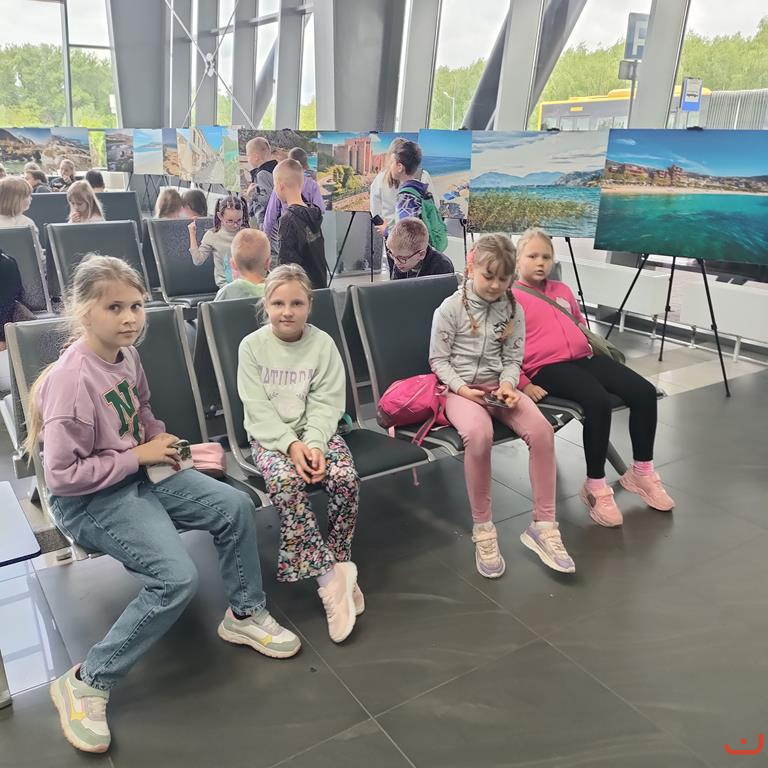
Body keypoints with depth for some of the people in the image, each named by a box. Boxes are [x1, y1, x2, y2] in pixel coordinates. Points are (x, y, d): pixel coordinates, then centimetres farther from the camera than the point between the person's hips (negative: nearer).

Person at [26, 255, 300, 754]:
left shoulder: (126, 355, -1)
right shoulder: (72, 379, -25)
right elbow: (62, 475, -24)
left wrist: (161, 440, -1)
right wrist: (139, 456, -19)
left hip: (140, 473, 8)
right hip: (89, 500, -8)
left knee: (236, 506, -2)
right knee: (177, 577, -23)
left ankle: (244, 615, 19)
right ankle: (86, 684, -3)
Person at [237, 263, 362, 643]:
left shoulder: (323, 343, -2)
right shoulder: (252, 346, -5)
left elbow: (326, 404, -6)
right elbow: (258, 409, -10)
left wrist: (314, 444, -22)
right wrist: (291, 445, -22)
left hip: (315, 430, 2)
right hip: (270, 435, -1)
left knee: (346, 478, -26)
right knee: (286, 482, -32)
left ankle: (337, 566, -6)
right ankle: (331, 575, -25)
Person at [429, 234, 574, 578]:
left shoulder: (514, 310, 6)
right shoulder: (451, 308, -5)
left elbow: (512, 360, 8)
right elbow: (438, 360, -3)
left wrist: (508, 384, -13)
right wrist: (462, 388, -18)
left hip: (498, 386, 4)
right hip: (460, 388, -4)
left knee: (541, 430, -25)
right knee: (478, 434, -37)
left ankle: (543, 524, -13)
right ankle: (482, 528, -20)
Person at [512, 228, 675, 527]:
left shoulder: (562, 289, 25)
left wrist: (596, 348, 16)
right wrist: (523, 384, -16)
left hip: (584, 358, 8)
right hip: (547, 367, -7)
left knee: (644, 391, -10)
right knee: (598, 400, -33)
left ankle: (642, 471, 7)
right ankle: (595, 486, -17)